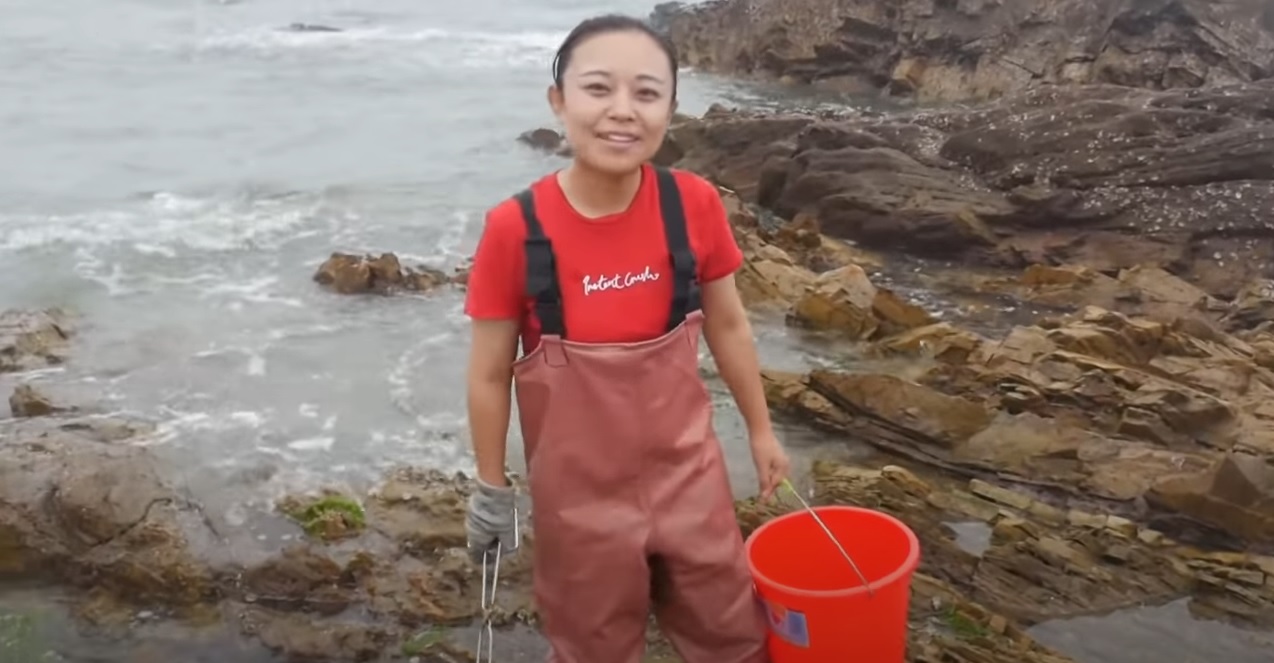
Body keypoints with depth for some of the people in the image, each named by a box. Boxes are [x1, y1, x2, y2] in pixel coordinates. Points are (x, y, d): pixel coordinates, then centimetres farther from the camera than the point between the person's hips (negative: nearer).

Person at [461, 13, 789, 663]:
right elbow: (490, 373, -8)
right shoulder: (514, 229, -20)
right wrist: (492, 489, 0)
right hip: (579, 489, -2)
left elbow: (727, 325, 2)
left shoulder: (694, 205, -13)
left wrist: (760, 430, 11)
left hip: (688, 471, 2)